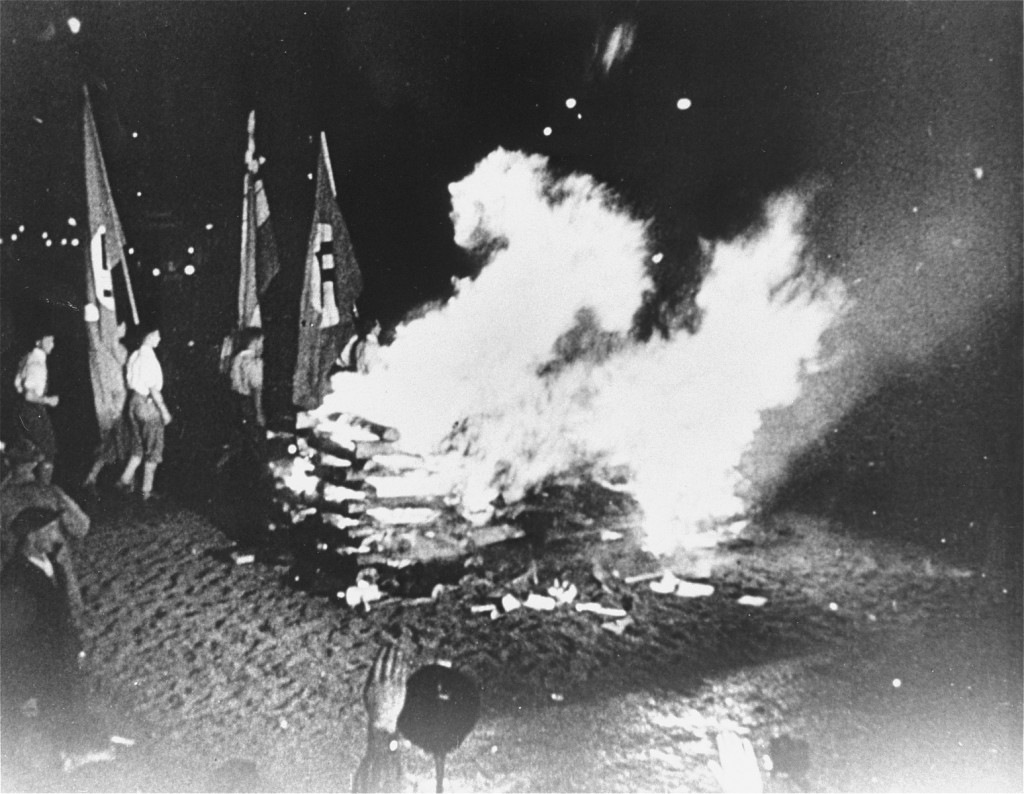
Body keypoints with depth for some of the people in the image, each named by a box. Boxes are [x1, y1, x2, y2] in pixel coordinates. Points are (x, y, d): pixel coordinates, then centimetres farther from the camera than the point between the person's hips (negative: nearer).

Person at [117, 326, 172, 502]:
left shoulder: (134, 356, 6)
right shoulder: (149, 357, -19)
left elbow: (130, 382, 11)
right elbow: (153, 388, -20)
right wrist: (164, 410, -15)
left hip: (134, 402, 7)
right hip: (148, 404, -7)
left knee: (138, 448, 21)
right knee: (152, 451, 6)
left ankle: (125, 480, 18)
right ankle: (147, 491, 12)